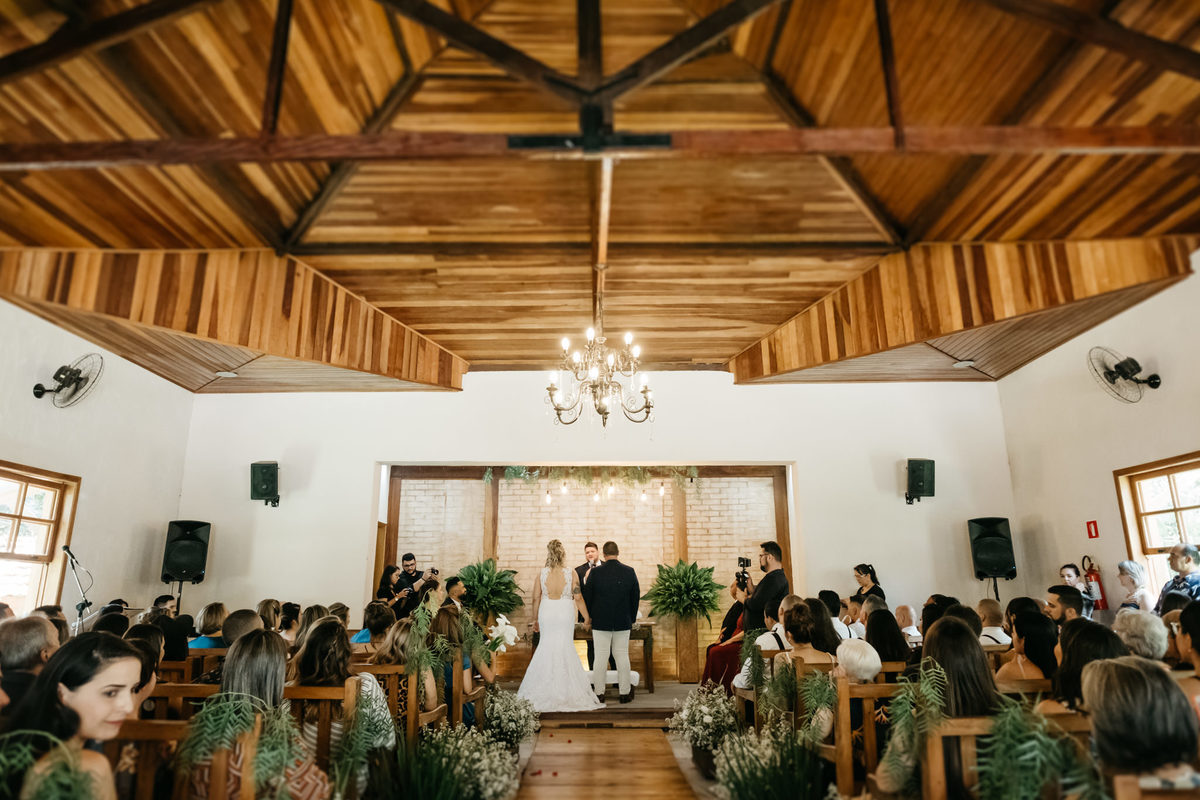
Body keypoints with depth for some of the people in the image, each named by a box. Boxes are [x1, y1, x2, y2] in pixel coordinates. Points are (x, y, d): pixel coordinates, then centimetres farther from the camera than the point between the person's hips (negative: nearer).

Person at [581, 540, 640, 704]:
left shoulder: (596, 572, -9)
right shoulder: (630, 572, -3)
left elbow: (587, 597, -2)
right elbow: (636, 597, 4)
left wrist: (588, 618, 11)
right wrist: (632, 619, 15)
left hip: (601, 622, -2)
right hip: (623, 622, 2)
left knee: (601, 656, 4)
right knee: (622, 656, 9)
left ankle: (599, 693, 11)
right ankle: (625, 693, 15)